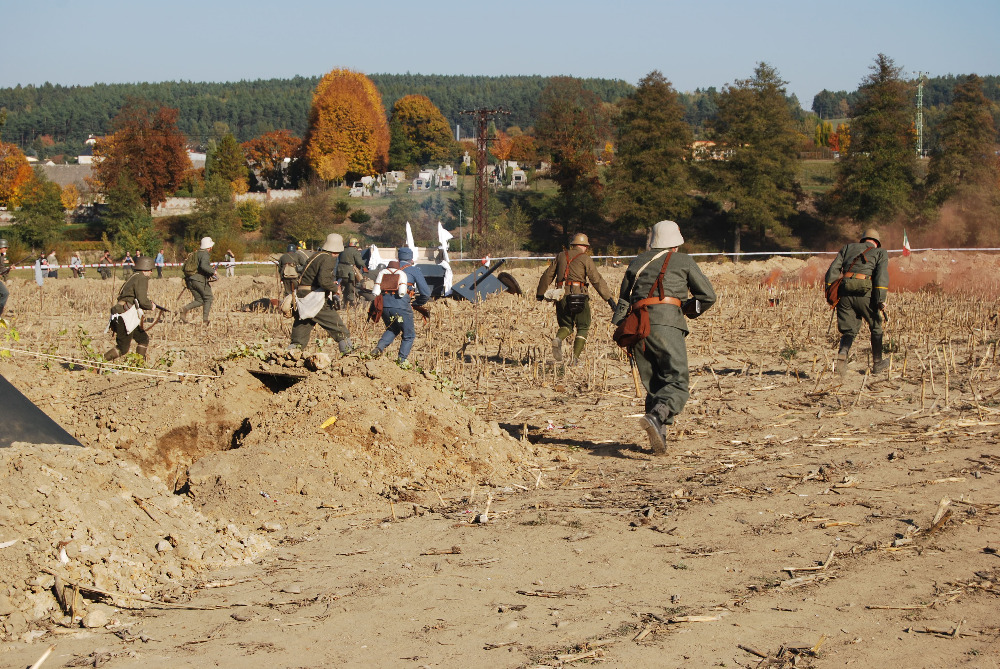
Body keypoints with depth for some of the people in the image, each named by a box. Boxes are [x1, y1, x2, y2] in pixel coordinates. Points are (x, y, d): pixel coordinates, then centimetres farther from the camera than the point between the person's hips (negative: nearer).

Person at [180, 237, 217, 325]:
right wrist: (212, 271, -13)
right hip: (200, 279, -7)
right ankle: (205, 320, -2)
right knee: (208, 298, 6)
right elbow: (203, 266, -28)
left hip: (190, 279, 7)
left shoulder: (196, 253, 19)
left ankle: (185, 308, -14)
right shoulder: (205, 254, -9)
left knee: (199, 300, 12)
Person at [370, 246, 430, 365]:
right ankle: (402, 360, 4)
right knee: (409, 335, 13)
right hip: (401, 307, -4)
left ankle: (379, 347, 9)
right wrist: (415, 303, 21)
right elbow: (426, 293, 5)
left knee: (392, 329, 29)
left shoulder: (388, 269, 20)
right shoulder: (414, 270, 8)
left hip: (384, 305, 4)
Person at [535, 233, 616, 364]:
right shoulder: (585, 258, 2)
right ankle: (575, 358, -5)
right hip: (579, 295, -4)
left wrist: (540, 293, 31)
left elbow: (547, 275, 19)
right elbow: (596, 279, -7)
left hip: (561, 296, 4)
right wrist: (609, 298, -8)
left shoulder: (561, 256, 16)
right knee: (583, 328, 7)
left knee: (566, 325, 17)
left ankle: (558, 339, -16)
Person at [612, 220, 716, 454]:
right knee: (676, 381, -12)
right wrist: (688, 309, 32)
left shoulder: (637, 263, 26)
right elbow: (708, 296, 15)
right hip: (665, 321, -4)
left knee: (654, 385, 10)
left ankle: (659, 439, -1)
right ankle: (655, 417, -39)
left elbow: (623, 301, 20)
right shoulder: (683, 261, 16)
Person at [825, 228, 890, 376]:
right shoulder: (880, 252, 13)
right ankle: (877, 363, 27)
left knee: (849, 330, 10)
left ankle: (843, 353, -20)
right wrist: (881, 300, -10)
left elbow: (833, 270, 10)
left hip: (844, 292, 2)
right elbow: (882, 274, -5)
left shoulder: (848, 248, 22)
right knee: (876, 327, 19)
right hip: (865, 293, -2)